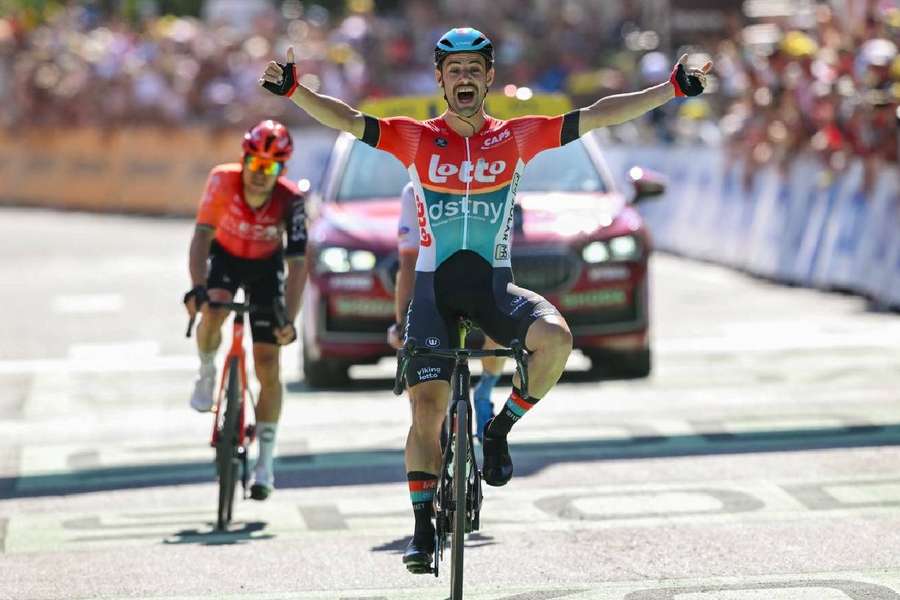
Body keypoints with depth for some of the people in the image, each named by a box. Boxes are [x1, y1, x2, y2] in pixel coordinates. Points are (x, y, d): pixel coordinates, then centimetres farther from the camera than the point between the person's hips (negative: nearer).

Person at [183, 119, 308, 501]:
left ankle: (265, 463, 5)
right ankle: (207, 373, 0)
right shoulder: (223, 181, -31)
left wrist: (290, 321, -42)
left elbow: (297, 263, -32)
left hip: (266, 266, 0)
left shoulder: (289, 200, -31)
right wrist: (197, 288, -49)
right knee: (212, 315, -34)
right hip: (225, 256, 0)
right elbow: (202, 235, -34)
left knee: (268, 366, -6)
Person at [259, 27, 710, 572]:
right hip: (435, 286, 0)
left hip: (494, 285, 1)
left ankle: (500, 430, -4)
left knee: (555, 339, -29)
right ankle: (424, 528, 4)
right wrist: (294, 90, -26)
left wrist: (672, 91, -6)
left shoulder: (516, 137, 2)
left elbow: (596, 117, -1)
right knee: (428, 408, -8)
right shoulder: (417, 139, 0)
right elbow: (348, 121, -10)